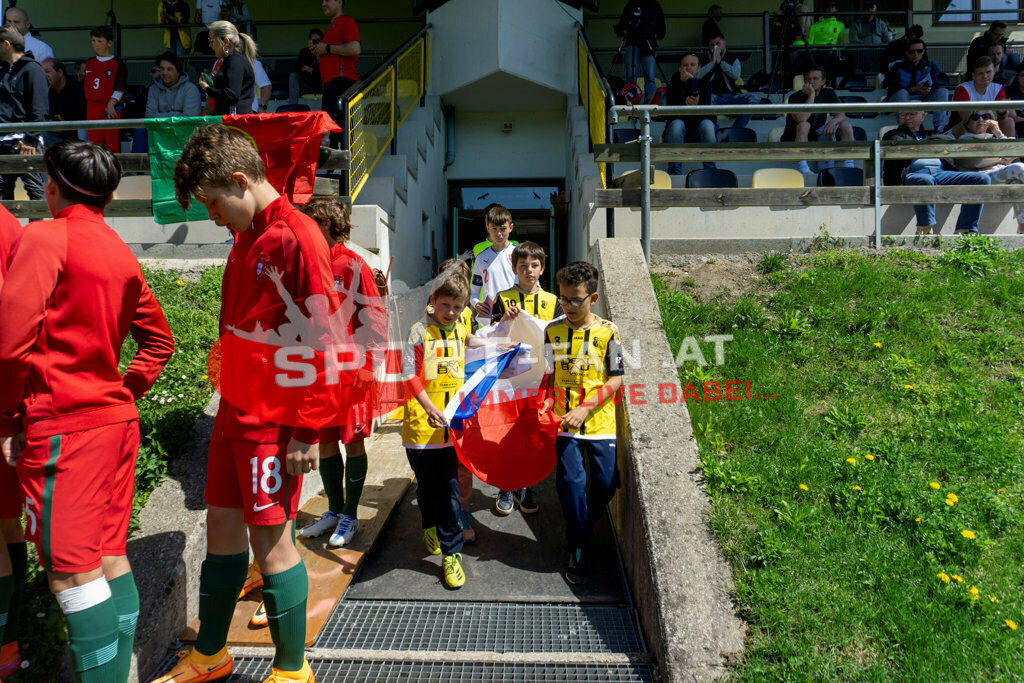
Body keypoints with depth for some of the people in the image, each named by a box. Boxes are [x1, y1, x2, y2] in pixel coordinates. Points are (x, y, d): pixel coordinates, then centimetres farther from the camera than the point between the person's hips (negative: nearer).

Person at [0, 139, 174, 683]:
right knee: (110, 558, 14)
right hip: (118, 419, 7)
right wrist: (124, 392, 15)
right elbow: (159, 341, 19)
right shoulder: (122, 255, 12)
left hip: (62, 426, -7)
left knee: (70, 573, -2)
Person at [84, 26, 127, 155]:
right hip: (92, 108, 6)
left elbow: (120, 88, -8)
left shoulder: (117, 64, -4)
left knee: (111, 140, -4)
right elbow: (86, 86, 19)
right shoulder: (89, 64, 14)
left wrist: (111, 104, -17)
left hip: (110, 109, -5)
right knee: (94, 139, 7)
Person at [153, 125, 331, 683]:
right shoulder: (246, 238, 15)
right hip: (235, 408, 9)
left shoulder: (296, 236, -14)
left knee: (269, 537, 0)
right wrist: (230, 397, 19)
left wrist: (307, 431, -18)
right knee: (222, 523, 16)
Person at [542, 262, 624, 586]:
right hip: (565, 423, 1)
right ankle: (578, 551, 15)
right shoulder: (552, 331, 3)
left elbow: (615, 379, -5)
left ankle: (584, 524, 34)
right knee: (571, 483, -3)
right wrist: (547, 404, -6)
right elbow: (549, 375, 10)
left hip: (600, 422, 0)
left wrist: (586, 408, -14)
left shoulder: (607, 331, -3)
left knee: (606, 484, 3)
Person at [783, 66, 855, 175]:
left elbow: (841, 115, -6)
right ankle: (803, 167, -42)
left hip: (817, 137, 5)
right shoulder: (796, 97, -14)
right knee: (804, 125, -34)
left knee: (846, 126, -10)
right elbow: (801, 119, -32)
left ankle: (849, 165, -18)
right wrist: (811, 96, -27)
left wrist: (833, 121, -29)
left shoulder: (828, 94, 2)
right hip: (794, 141, -5)